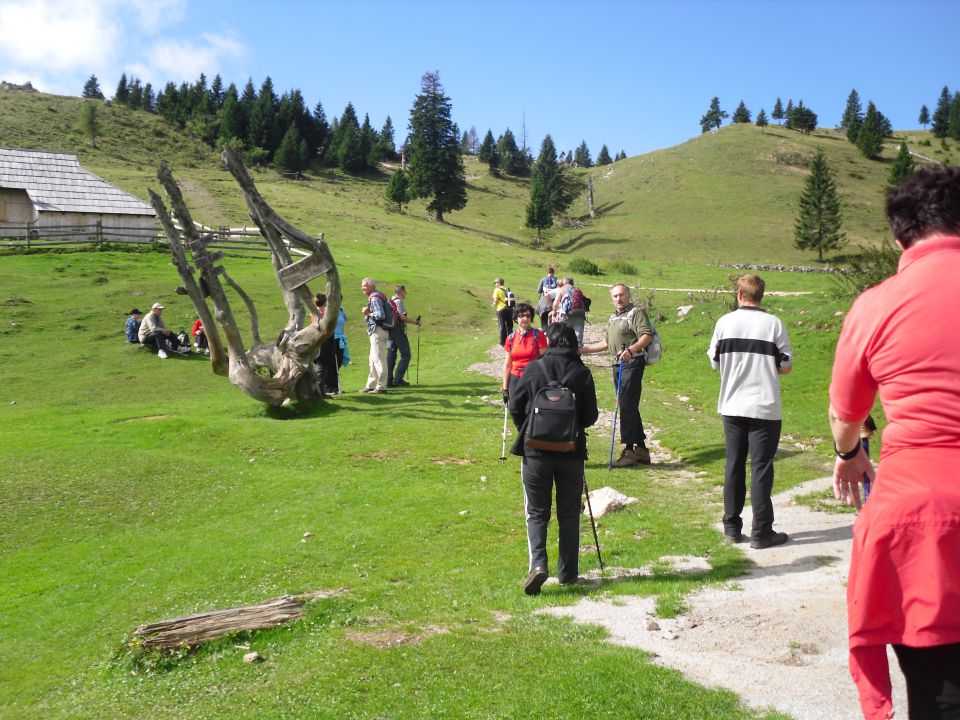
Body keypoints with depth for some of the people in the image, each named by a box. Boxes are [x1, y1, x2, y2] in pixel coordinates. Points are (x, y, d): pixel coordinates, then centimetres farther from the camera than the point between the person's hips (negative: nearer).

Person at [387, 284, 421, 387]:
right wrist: (416, 322, -8)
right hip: (399, 331, -9)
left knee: (391, 355, 9)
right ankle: (398, 380, -7)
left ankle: (389, 380, 8)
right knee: (405, 355, -2)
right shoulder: (399, 301, -11)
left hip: (390, 330, 9)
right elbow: (403, 317, -18)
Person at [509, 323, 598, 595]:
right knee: (569, 514, 13)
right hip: (571, 453, 1)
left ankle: (538, 563, -10)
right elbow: (590, 416, -2)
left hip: (535, 452, -1)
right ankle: (567, 573, 19)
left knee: (537, 513, 10)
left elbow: (515, 406, -1)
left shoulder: (534, 368, -6)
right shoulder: (582, 373, -4)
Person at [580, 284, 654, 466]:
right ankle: (641, 449, 20)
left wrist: (631, 350, -33)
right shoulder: (613, 317, 21)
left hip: (632, 363, -9)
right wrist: (583, 349, 25)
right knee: (629, 407, 12)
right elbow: (606, 343, 29)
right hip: (618, 364, 9)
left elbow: (647, 336, -19)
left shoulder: (636, 312, -6)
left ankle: (629, 450, -6)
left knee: (627, 406, -11)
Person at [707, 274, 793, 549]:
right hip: (765, 408, -3)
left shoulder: (725, 322, -1)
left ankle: (732, 527, 19)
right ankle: (761, 532, 6)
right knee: (761, 468, 2)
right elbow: (786, 366, -3)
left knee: (734, 465, 12)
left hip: (732, 406, 3)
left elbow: (715, 362, 6)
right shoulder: (774, 323, -7)